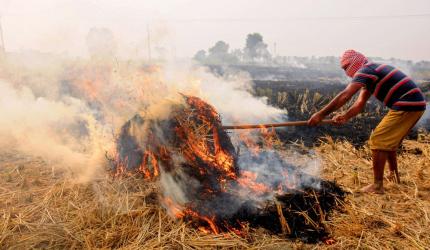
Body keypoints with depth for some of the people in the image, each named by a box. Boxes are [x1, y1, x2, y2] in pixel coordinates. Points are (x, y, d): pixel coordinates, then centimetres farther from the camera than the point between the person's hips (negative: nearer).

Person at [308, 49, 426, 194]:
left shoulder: (366, 70, -12)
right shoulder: (370, 74, 19)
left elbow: (344, 96, -25)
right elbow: (360, 103, 10)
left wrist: (321, 115, -25)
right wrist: (345, 117, -7)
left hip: (407, 106, -10)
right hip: (415, 105, 10)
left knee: (378, 140, -6)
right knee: (388, 141, 22)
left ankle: (377, 186, -1)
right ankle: (393, 175, 35)